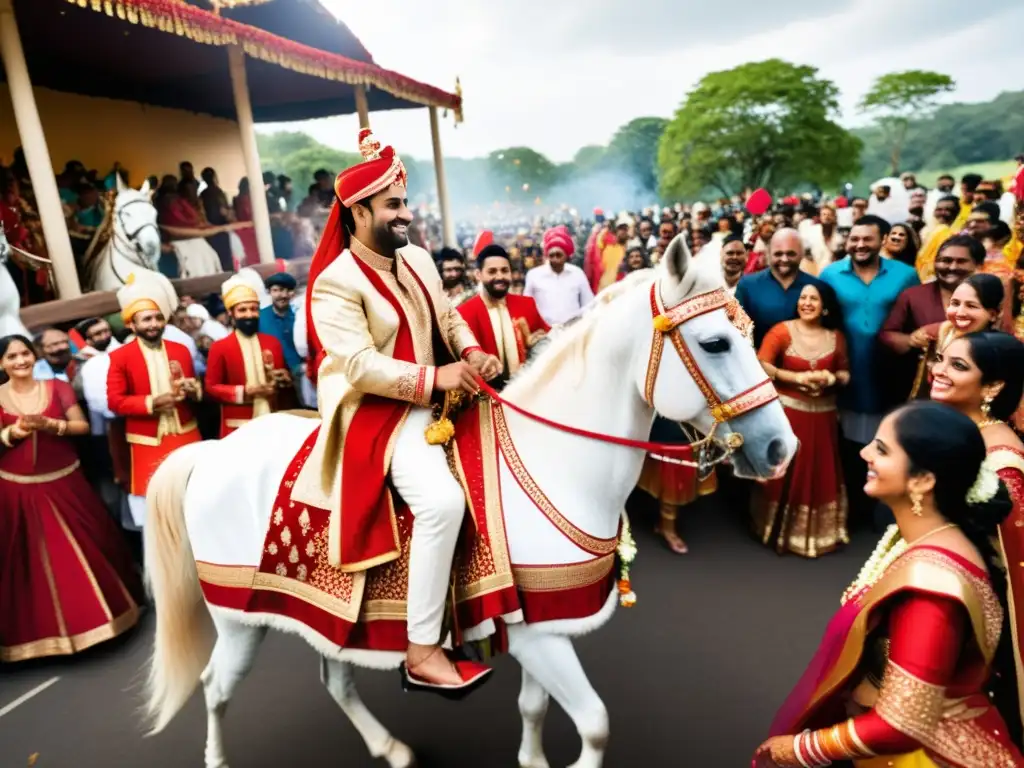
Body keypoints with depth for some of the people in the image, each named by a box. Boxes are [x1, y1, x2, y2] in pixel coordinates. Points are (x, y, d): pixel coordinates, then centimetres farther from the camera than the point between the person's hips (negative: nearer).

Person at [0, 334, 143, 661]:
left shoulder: (58, 387, 0)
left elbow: (83, 426, -4)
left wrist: (50, 424, -19)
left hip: (64, 483, 1)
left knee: (82, 550, 8)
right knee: (28, 560, 4)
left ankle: (90, 611, 27)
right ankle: (40, 624, 19)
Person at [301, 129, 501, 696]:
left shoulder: (418, 259, 11)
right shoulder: (336, 282, -13)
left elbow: (449, 318, 14)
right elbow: (360, 366, -22)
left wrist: (473, 354, -7)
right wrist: (435, 376, -28)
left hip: (432, 400, 9)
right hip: (375, 413, -9)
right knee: (442, 499, -28)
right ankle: (421, 654, -15)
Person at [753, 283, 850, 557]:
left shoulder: (836, 337, 4)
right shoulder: (782, 331, -7)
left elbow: (846, 373, 11)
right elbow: (760, 365, -14)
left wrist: (832, 377, -11)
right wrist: (796, 377, -18)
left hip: (823, 416, 3)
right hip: (786, 412, -3)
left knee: (820, 475, 10)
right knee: (784, 473, 5)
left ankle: (818, 532, 27)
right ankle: (782, 529, 23)